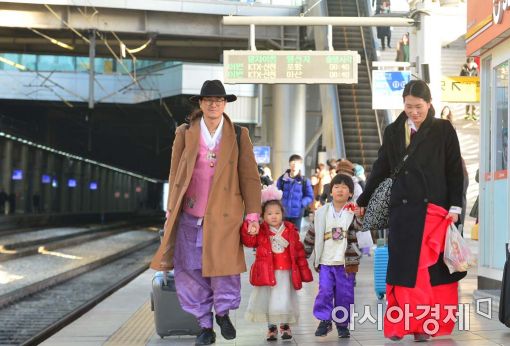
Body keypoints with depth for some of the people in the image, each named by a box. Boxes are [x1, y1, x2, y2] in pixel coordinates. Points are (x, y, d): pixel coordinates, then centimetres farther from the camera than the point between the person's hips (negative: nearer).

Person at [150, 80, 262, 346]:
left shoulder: (239, 135, 4)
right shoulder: (184, 133, 6)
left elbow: (249, 177, 3)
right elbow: (175, 174, 10)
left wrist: (252, 214, -2)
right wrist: (171, 211, 7)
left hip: (223, 216, -2)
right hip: (189, 216, 2)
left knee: (224, 267, -8)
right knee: (190, 272, 4)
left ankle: (223, 312, 22)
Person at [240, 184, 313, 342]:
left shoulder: (290, 230, 2)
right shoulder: (260, 232, 1)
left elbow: (299, 251, 5)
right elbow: (248, 241, -15)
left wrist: (304, 271, 5)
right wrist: (248, 229, -35)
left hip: (286, 273, 0)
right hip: (267, 273, 0)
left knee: (284, 300, 5)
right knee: (267, 300, 6)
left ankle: (285, 325, 27)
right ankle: (271, 327, 22)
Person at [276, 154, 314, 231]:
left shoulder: (305, 181, -4)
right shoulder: (282, 179, 4)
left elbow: (310, 196, 1)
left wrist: (301, 203, -12)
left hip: (297, 213, -2)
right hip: (283, 213, 2)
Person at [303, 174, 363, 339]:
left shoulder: (354, 212, 1)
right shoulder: (322, 212, 5)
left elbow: (360, 226, -15)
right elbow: (312, 234, 12)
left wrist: (360, 216, -35)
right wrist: (303, 254, 13)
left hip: (346, 262, -1)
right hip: (326, 261, 1)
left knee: (344, 294, 6)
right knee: (324, 291, -3)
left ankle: (342, 323, 18)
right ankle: (325, 321, 10)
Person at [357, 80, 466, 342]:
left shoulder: (444, 130, 2)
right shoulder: (393, 132, 9)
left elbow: (455, 170, 1)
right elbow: (380, 169, 15)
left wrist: (455, 207, -6)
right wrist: (363, 201, 19)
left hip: (434, 210, -2)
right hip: (402, 210, 2)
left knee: (430, 268, 0)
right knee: (401, 267, 1)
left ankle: (424, 325, 7)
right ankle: (399, 323, 6)